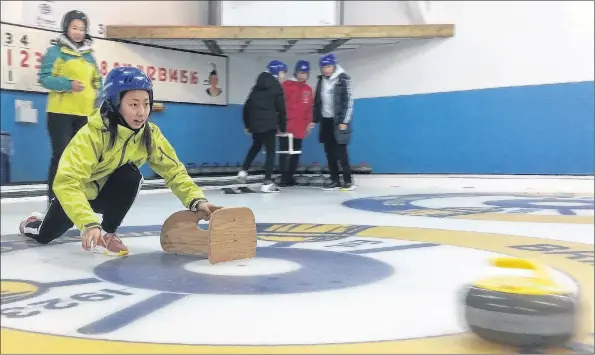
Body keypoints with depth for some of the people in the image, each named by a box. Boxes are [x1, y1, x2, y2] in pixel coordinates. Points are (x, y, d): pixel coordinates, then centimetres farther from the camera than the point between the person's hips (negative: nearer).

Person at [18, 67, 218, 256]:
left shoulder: (150, 134, -20)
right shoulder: (92, 134, -36)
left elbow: (174, 171, -16)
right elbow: (67, 182, -43)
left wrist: (196, 200, -33)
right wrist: (88, 223, -56)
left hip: (110, 193, 2)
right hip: (79, 191, -2)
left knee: (130, 175, -29)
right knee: (45, 236, 8)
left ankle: (108, 234, -9)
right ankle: (31, 223, 48)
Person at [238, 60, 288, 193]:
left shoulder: (257, 86, 15)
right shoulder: (276, 87, -3)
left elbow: (247, 106, 14)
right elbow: (281, 109, -4)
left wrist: (247, 124, 22)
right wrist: (282, 127, 5)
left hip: (255, 123, 6)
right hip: (269, 124, -6)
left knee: (256, 146, 28)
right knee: (270, 151, -2)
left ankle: (243, 170, 24)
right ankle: (267, 183, -7)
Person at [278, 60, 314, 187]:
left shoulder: (308, 89, 15)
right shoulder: (286, 85, -4)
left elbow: (309, 108, 19)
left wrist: (309, 122, 14)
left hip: (300, 127, 6)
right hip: (286, 125, -6)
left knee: (296, 153, 9)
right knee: (285, 152, -5)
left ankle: (290, 177, 18)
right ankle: (284, 178, -2)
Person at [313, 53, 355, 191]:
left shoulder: (343, 79, -8)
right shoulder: (321, 80, 10)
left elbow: (349, 101, -10)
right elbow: (317, 101, 16)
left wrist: (344, 121, -14)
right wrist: (314, 120, 13)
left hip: (338, 121, -6)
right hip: (325, 121, 6)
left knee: (341, 152, -6)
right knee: (329, 152, 6)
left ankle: (348, 181, 2)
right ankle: (335, 180, 13)